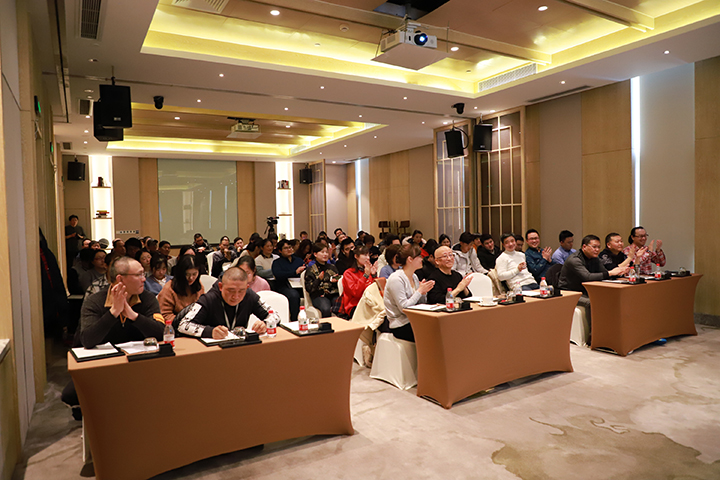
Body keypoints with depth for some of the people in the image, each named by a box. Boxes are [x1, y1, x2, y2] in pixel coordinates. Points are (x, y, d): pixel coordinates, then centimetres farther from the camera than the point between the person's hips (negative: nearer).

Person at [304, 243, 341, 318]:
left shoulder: (332, 267, 20)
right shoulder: (311, 269, 8)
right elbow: (309, 288, 0)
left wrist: (336, 281, -1)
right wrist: (319, 279, -14)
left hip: (334, 294, 3)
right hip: (319, 296, -3)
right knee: (326, 309, -35)